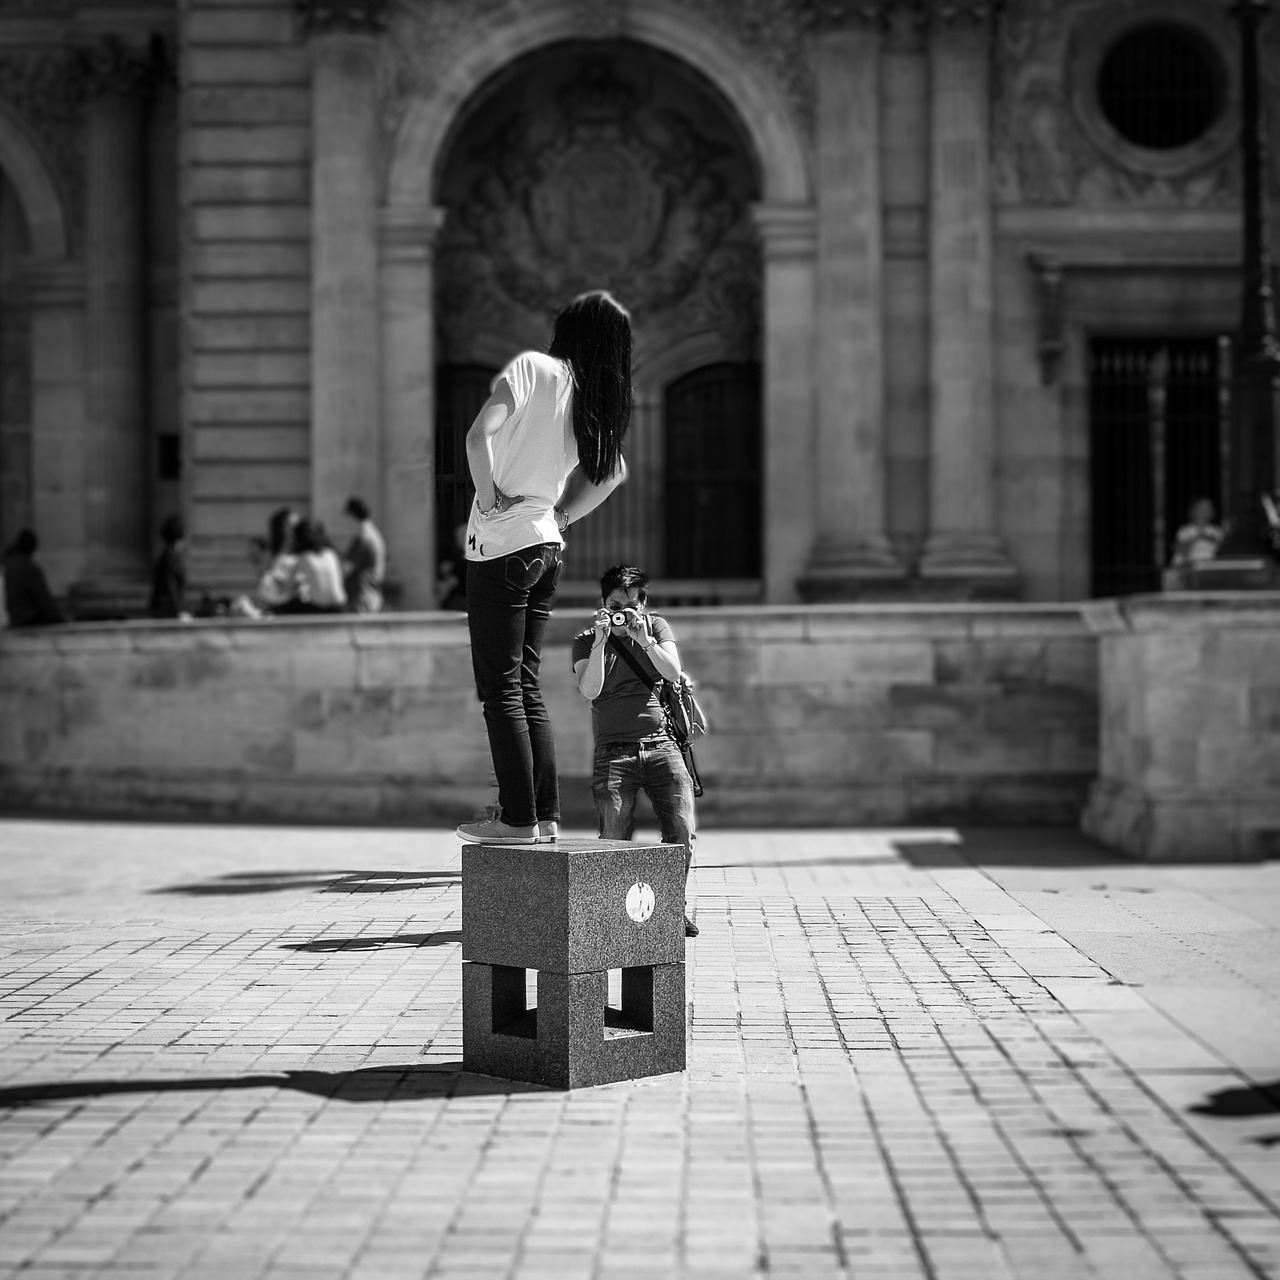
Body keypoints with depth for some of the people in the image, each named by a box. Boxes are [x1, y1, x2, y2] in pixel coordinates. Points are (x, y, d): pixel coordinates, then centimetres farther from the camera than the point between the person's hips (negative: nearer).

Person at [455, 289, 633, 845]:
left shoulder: (532, 367, -11)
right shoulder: (596, 402, 9)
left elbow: (480, 434, -23)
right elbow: (614, 471, 24)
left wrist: (488, 494, -11)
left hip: (502, 544, -7)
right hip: (547, 546, 7)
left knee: (500, 687, -3)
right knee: (526, 685, 13)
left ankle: (518, 818, -4)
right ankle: (546, 815, 12)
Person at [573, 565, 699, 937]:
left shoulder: (658, 626, 13)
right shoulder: (585, 641, 8)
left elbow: (673, 672, -3)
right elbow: (589, 690, -9)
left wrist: (644, 639, -15)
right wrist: (600, 641, -16)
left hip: (661, 744, 1)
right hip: (613, 750, -1)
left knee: (682, 834, -12)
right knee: (614, 842, -14)